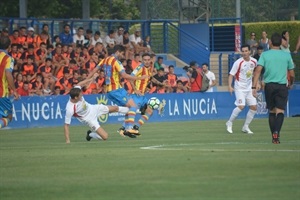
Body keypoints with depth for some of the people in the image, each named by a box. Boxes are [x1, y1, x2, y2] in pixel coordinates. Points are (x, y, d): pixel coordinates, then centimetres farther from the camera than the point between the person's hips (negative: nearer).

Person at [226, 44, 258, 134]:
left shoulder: (254, 61, 1)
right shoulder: (238, 62, -15)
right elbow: (231, 75, -13)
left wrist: (255, 83, 20)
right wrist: (230, 86, -25)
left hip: (249, 88, 6)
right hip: (240, 88, -6)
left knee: (254, 107, -1)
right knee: (241, 106, -20)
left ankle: (245, 127, 12)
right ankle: (229, 123, 0)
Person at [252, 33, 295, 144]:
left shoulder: (265, 55, 1)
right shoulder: (287, 55, 2)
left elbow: (258, 71, -9)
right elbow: (292, 74, 7)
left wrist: (254, 87, -10)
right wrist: (291, 84, 28)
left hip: (269, 86, 1)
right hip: (282, 86, -1)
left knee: (272, 112, 14)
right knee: (280, 111, -6)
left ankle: (273, 136, 18)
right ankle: (276, 132, -29)